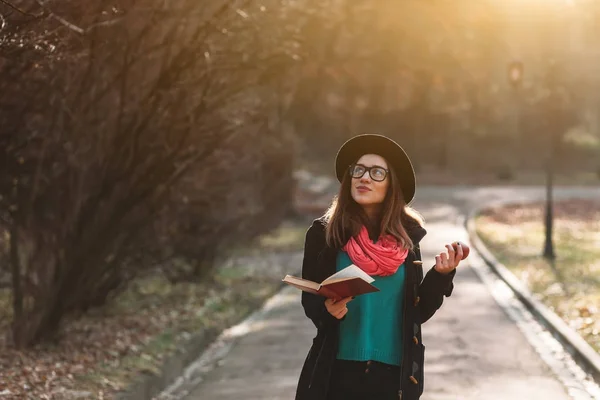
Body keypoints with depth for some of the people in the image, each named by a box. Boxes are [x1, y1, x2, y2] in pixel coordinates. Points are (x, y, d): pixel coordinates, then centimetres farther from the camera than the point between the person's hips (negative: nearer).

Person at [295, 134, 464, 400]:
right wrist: (328, 308, -19)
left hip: (395, 374, 1)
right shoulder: (323, 233, -3)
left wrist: (441, 274, -9)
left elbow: (418, 311, 5)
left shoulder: (406, 235, 2)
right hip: (338, 372, -1)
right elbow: (310, 299, 1)